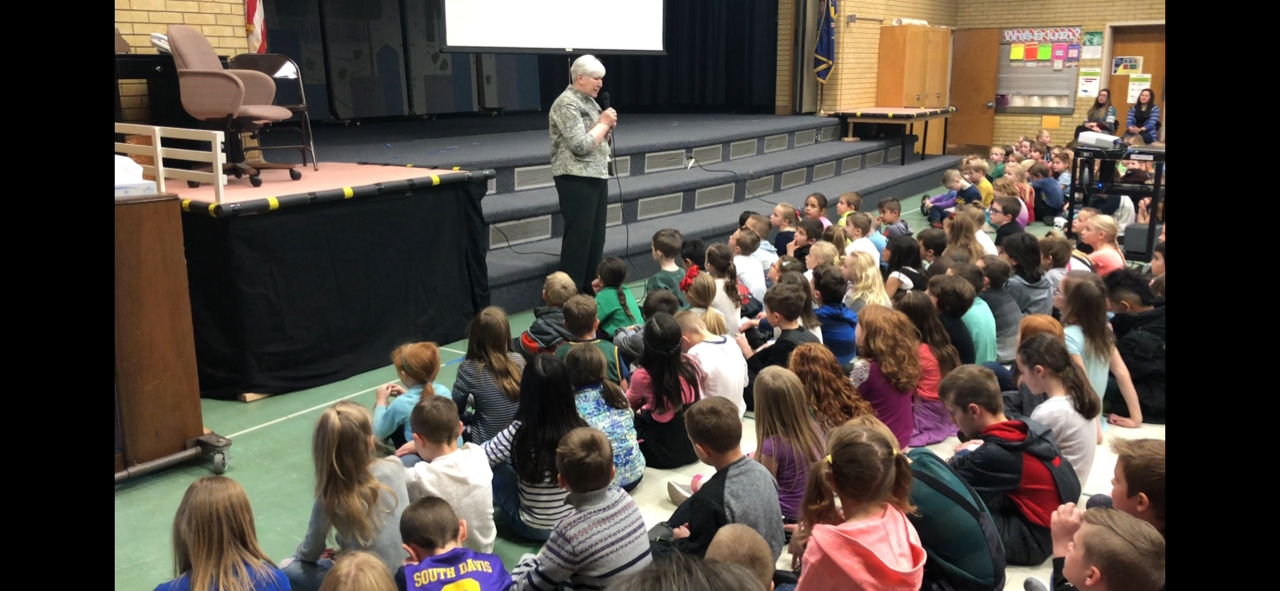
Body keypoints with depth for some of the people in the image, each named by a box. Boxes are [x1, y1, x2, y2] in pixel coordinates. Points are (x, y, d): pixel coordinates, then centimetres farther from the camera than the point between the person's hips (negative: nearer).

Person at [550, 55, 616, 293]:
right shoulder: (566, 104, -13)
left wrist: (608, 125, 2)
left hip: (597, 175, 9)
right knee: (579, 235, -5)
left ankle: (590, 287, 20)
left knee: (596, 235, 11)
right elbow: (581, 145, -21)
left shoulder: (589, 101, 14)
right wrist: (603, 123, -11)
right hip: (576, 178, -9)